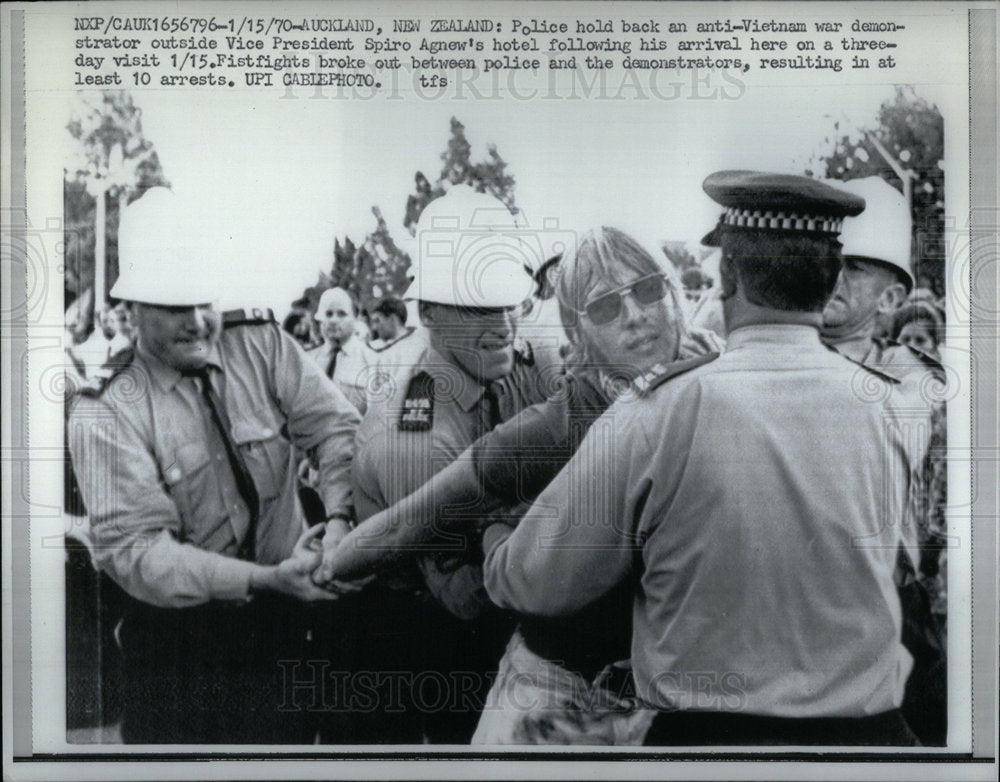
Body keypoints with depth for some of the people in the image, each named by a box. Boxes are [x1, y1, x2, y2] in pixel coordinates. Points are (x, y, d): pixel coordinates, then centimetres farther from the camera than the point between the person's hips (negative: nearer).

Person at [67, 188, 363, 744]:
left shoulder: (262, 345, -3)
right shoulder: (104, 415, -13)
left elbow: (337, 427, -9)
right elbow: (135, 547, -21)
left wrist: (340, 521, -29)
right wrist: (266, 579, -31)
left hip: (281, 621, 3)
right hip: (177, 640, -2)